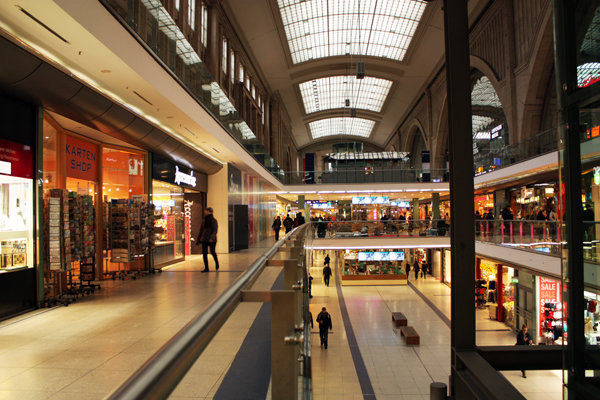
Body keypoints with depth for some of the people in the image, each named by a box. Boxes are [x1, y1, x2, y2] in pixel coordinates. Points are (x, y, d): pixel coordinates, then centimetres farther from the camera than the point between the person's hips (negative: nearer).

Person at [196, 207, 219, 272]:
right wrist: (198, 240, 13)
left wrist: (212, 238, -27)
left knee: (212, 252, 4)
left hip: (212, 240, -4)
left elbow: (215, 230, -13)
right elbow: (201, 230, 15)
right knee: (204, 253, -4)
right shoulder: (204, 221, 11)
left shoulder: (214, 220, -4)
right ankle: (206, 268, 1)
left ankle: (217, 264, 31)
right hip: (204, 239, 4)